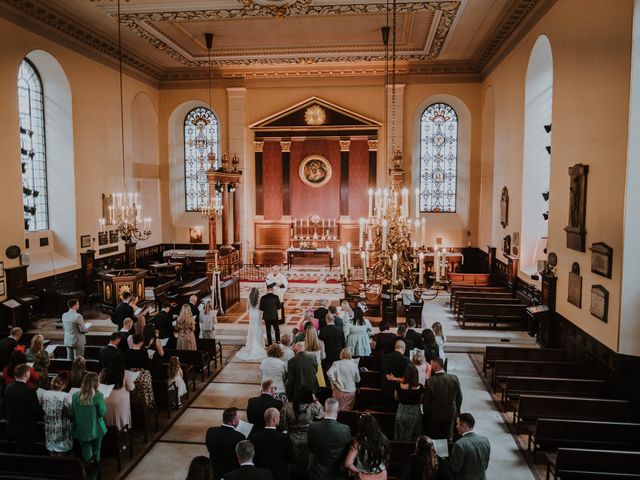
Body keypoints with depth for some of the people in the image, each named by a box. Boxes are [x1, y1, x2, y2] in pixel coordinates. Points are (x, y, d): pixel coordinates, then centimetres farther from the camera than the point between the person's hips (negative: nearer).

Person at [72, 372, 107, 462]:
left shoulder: (75, 395, -6)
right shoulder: (98, 395, -17)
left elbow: (72, 413, 4)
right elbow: (102, 413, -11)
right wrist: (103, 402, 3)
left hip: (81, 430, 3)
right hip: (95, 430, -3)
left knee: (86, 454, 14)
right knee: (96, 453, 16)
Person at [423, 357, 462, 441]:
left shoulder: (430, 381, -23)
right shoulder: (454, 378, -14)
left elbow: (426, 401, -14)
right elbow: (459, 397, -2)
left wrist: (426, 414, 3)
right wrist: (456, 411, 13)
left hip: (434, 416, -3)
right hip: (450, 415, 3)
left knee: (434, 440, 13)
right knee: (448, 438, 20)